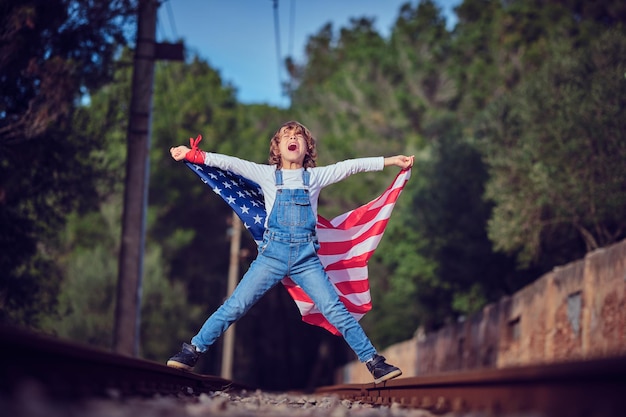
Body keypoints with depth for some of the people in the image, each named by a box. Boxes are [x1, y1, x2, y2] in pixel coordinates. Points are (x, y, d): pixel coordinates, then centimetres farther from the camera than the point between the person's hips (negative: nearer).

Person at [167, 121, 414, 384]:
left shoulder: (315, 177, 12)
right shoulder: (268, 175, 10)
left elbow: (351, 166, 11)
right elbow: (231, 163, 3)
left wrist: (391, 161, 10)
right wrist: (192, 155, -5)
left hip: (306, 257, 0)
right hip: (272, 254, 0)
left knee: (336, 311, -7)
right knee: (235, 306, -5)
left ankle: (374, 362, -3)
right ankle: (191, 352, 4)